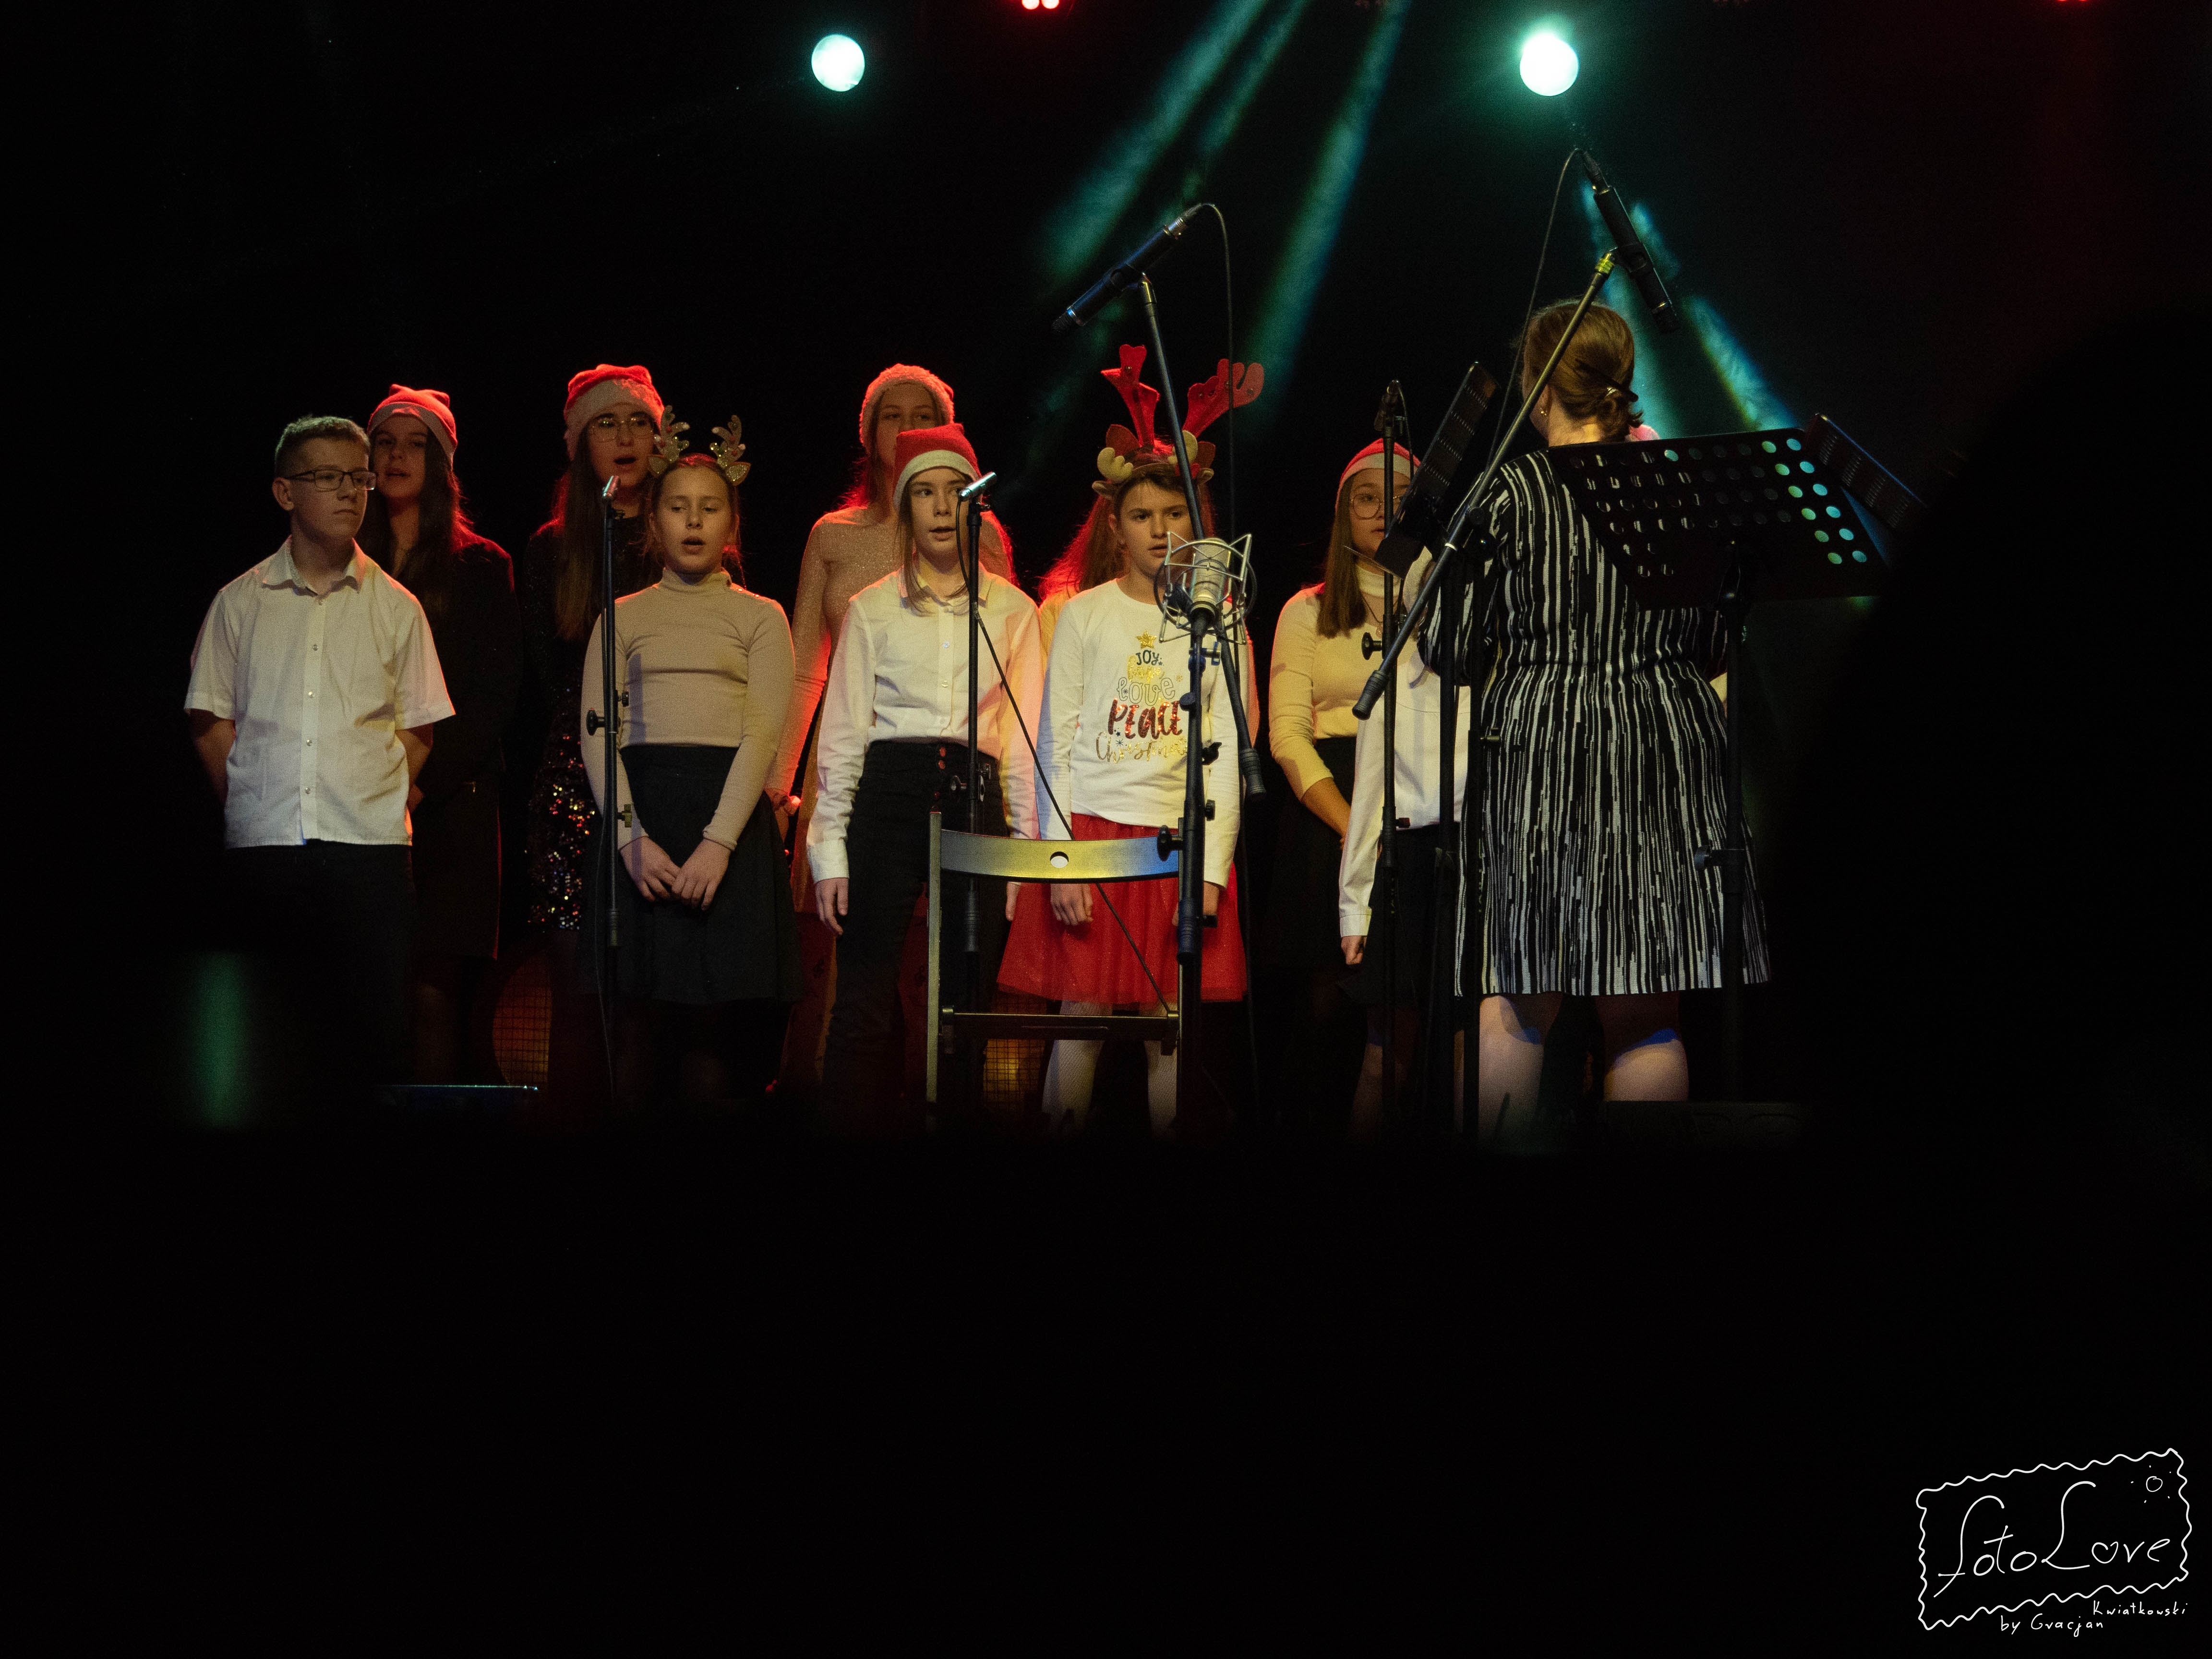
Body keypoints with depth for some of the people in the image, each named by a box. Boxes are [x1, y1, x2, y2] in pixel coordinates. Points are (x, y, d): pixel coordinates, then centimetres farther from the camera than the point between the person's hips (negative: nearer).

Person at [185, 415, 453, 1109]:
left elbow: (417, 732, 10)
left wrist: (373, 803, -2)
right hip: (263, 844, 0)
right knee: (273, 1033, 0)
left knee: (375, 1028, -6)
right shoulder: (240, 602, 10)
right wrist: (248, 803, 1)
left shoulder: (394, 607, 10)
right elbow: (211, 723, 10)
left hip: (369, 846, 0)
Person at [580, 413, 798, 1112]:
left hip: (731, 814, -1)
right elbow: (595, 732, 5)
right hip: (640, 810, 1)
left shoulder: (759, 618, 12)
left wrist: (718, 842, -13)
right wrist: (633, 837, -11)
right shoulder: (623, 618, 15)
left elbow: (763, 734, 0)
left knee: (709, 1025, -5)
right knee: (640, 1017, -4)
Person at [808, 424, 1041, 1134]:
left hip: (978, 803, 1)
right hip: (887, 796, -1)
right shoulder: (873, 609, 9)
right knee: (866, 1003, -6)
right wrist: (829, 853, -1)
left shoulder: (1013, 611, 12)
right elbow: (842, 734, 6)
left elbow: (1025, 737, 11)